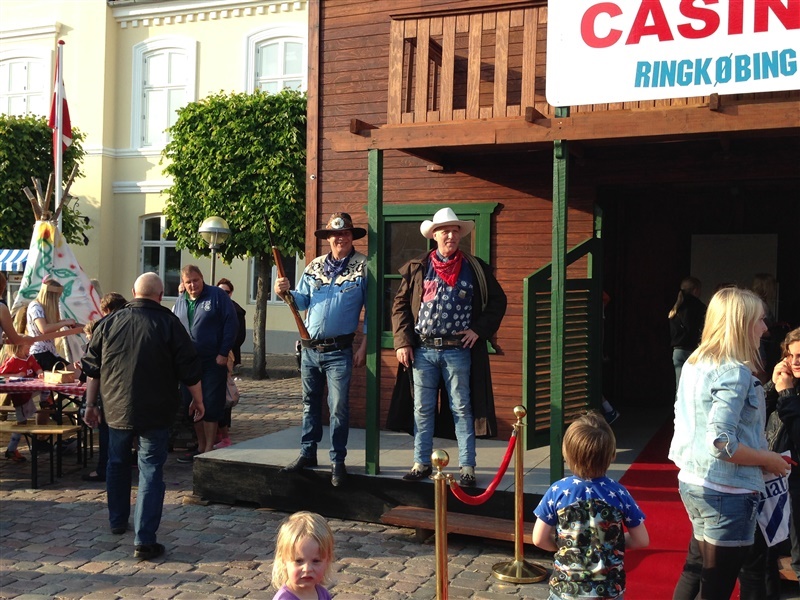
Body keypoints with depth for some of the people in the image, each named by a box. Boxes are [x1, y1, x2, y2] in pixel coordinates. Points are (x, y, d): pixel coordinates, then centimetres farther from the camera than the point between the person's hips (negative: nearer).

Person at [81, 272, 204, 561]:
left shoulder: (109, 323, 2)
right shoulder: (168, 323, -7)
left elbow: (92, 368, 7)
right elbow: (189, 368, -7)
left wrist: (90, 404, 16)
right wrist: (197, 400, 7)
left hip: (116, 409, 3)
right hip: (155, 412, -3)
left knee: (117, 464, 23)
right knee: (151, 470, -1)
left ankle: (117, 521, 37)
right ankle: (144, 541, -7)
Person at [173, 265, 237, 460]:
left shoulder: (217, 296, -5)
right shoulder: (180, 302, 12)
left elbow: (231, 324, -8)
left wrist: (223, 353, -13)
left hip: (213, 362, -6)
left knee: (211, 406, -3)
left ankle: (209, 449, 5)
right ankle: (201, 447, 22)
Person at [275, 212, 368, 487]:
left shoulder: (363, 267, -4)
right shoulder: (314, 266, 8)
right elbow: (302, 302, 11)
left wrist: (363, 347, -8)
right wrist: (286, 292, -10)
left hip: (339, 351, -4)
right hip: (310, 348, 4)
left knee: (339, 407, -2)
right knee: (310, 403, 14)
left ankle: (338, 460, 8)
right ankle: (307, 453, 25)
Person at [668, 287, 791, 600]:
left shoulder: (693, 365, 7)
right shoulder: (736, 373, -20)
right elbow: (722, 443, -26)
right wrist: (768, 460, -12)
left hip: (690, 481, 9)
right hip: (726, 491, -8)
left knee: (695, 570, 21)